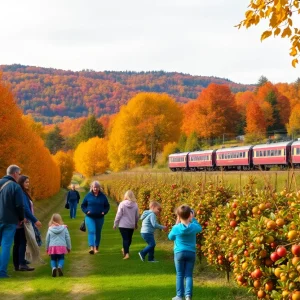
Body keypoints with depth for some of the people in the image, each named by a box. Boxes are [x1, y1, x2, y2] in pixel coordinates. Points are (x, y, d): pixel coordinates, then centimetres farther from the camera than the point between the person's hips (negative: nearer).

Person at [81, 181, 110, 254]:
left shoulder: (103, 196, 1)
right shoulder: (88, 195, -1)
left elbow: (107, 206, 10)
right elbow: (83, 205, 7)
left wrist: (104, 212, -8)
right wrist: (86, 211, -10)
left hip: (100, 218, 2)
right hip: (90, 217, -2)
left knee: (98, 232, 12)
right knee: (91, 231, -17)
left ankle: (96, 247, 27)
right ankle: (91, 247, -27)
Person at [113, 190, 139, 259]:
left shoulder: (122, 204, -11)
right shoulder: (135, 205, -3)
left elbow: (118, 215, -9)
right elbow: (137, 216, 7)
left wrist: (115, 224, 2)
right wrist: (136, 224, 24)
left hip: (123, 225, -3)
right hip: (131, 225, 3)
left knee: (125, 239, -1)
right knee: (129, 239, 20)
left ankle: (126, 253, -11)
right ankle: (124, 249, 36)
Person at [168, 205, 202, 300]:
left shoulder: (176, 228, -11)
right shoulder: (193, 227, -6)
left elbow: (170, 237, 9)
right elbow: (200, 228, 19)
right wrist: (193, 219, 19)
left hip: (179, 253, -2)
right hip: (191, 253, 2)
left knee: (180, 275, 6)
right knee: (189, 275, 5)